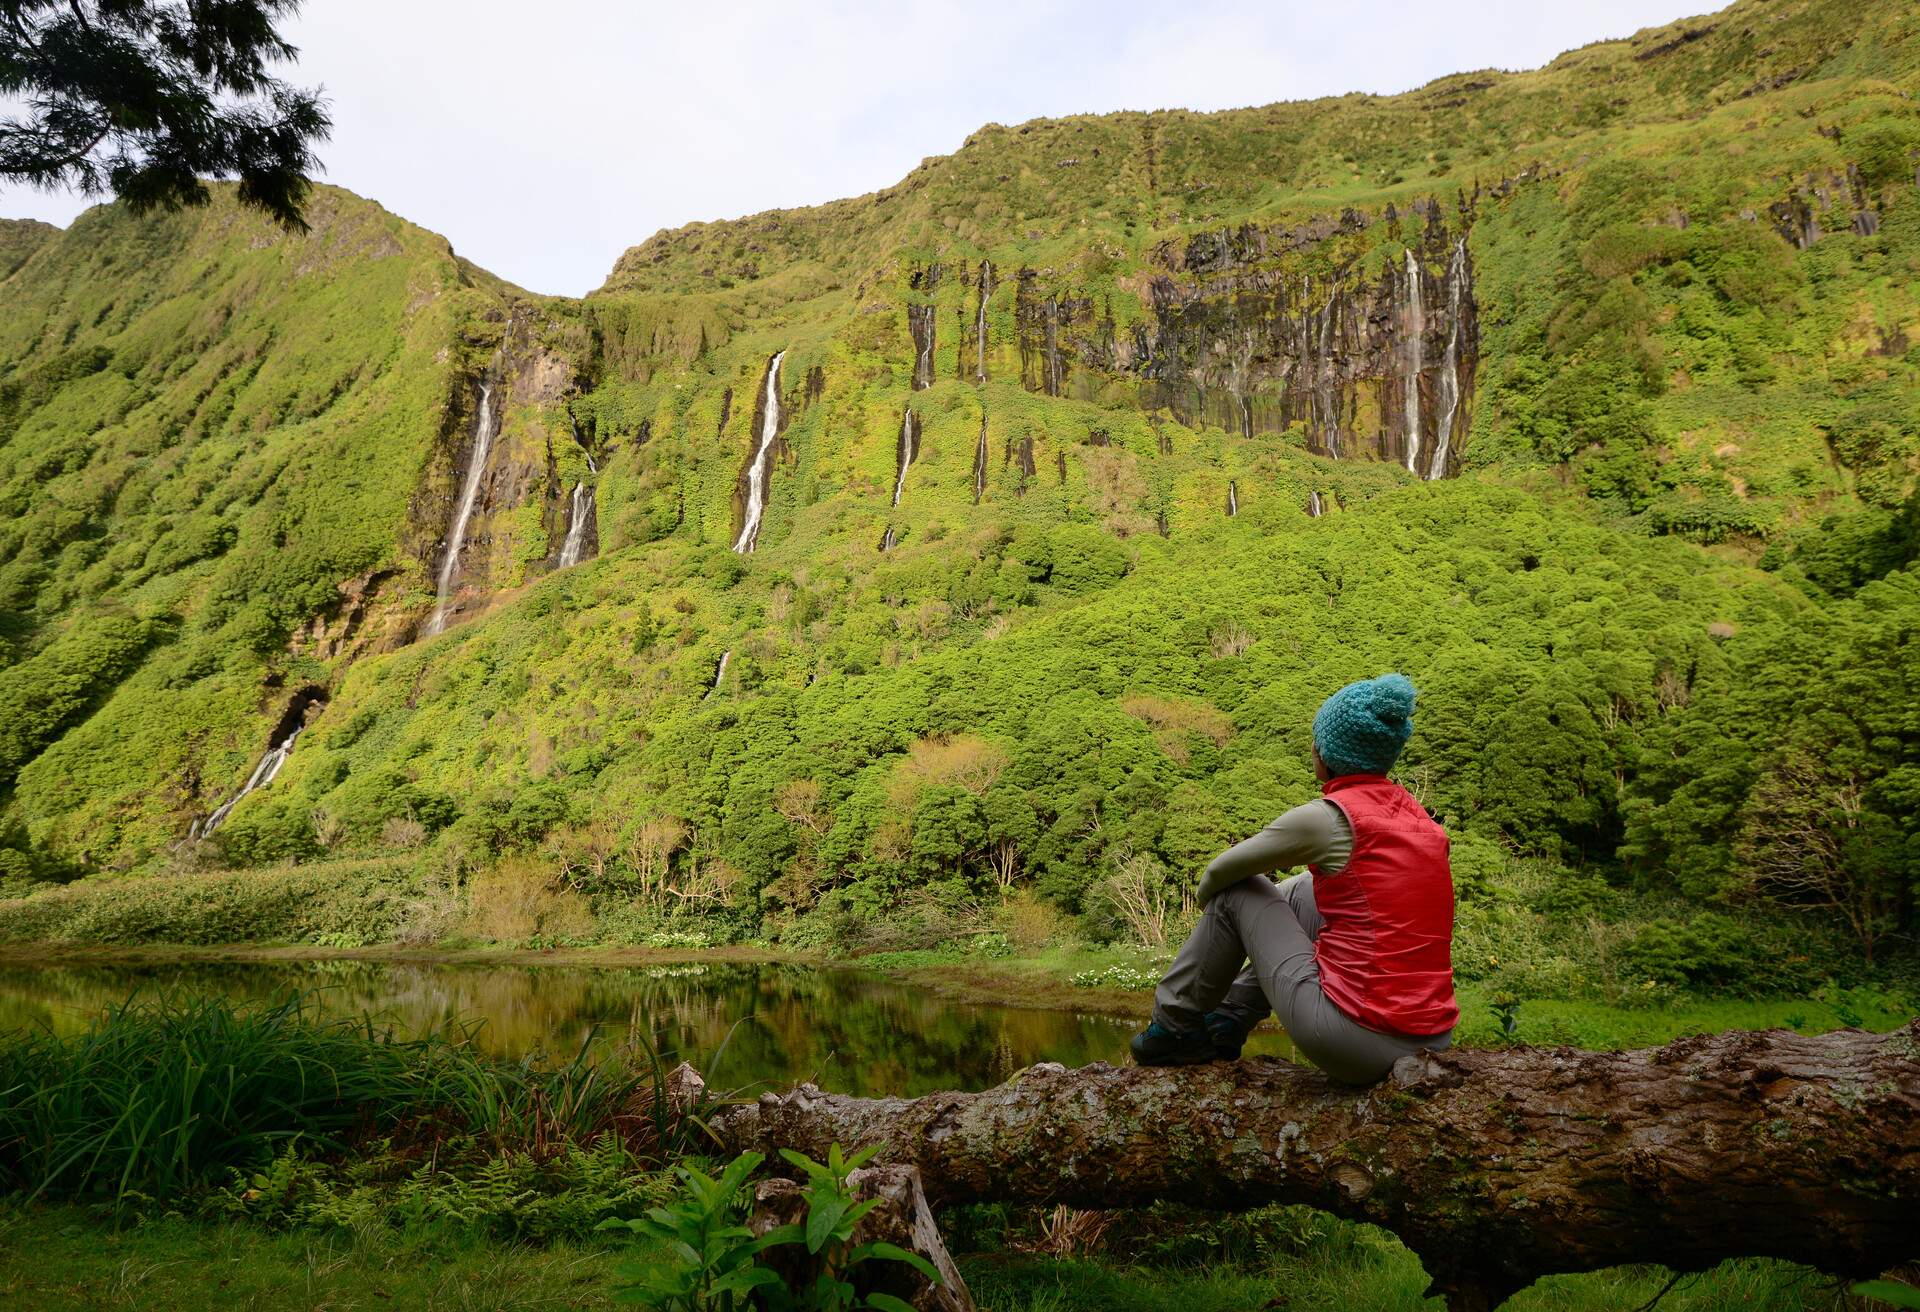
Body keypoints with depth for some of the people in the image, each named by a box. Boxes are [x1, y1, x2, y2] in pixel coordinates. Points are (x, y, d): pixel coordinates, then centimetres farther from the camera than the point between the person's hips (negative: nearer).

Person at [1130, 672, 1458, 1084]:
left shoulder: (1324, 818, -11)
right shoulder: (1421, 818, 9)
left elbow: (1220, 872, 4)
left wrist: (1207, 895, 28)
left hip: (1355, 1044, -7)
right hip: (1429, 1044, 7)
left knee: (1237, 890, 11)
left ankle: (1174, 1028, 25)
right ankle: (1229, 1021, 35)